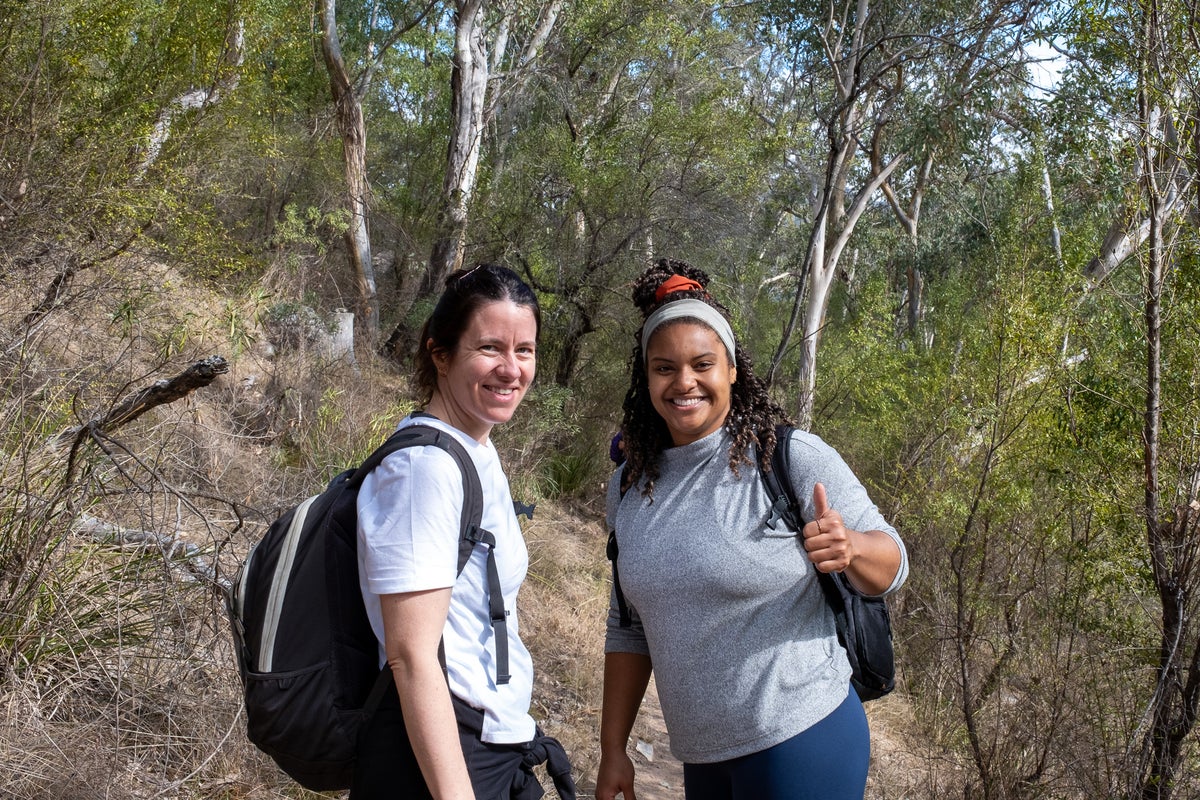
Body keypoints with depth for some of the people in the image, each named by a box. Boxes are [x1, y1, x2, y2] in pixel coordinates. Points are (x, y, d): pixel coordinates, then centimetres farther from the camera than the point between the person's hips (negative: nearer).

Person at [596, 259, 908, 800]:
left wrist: (850, 548, -31)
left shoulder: (794, 459, -13)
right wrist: (613, 749, 8)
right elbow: (629, 628, 9)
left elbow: (891, 566, -9)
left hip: (801, 743, -4)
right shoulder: (631, 485, 2)